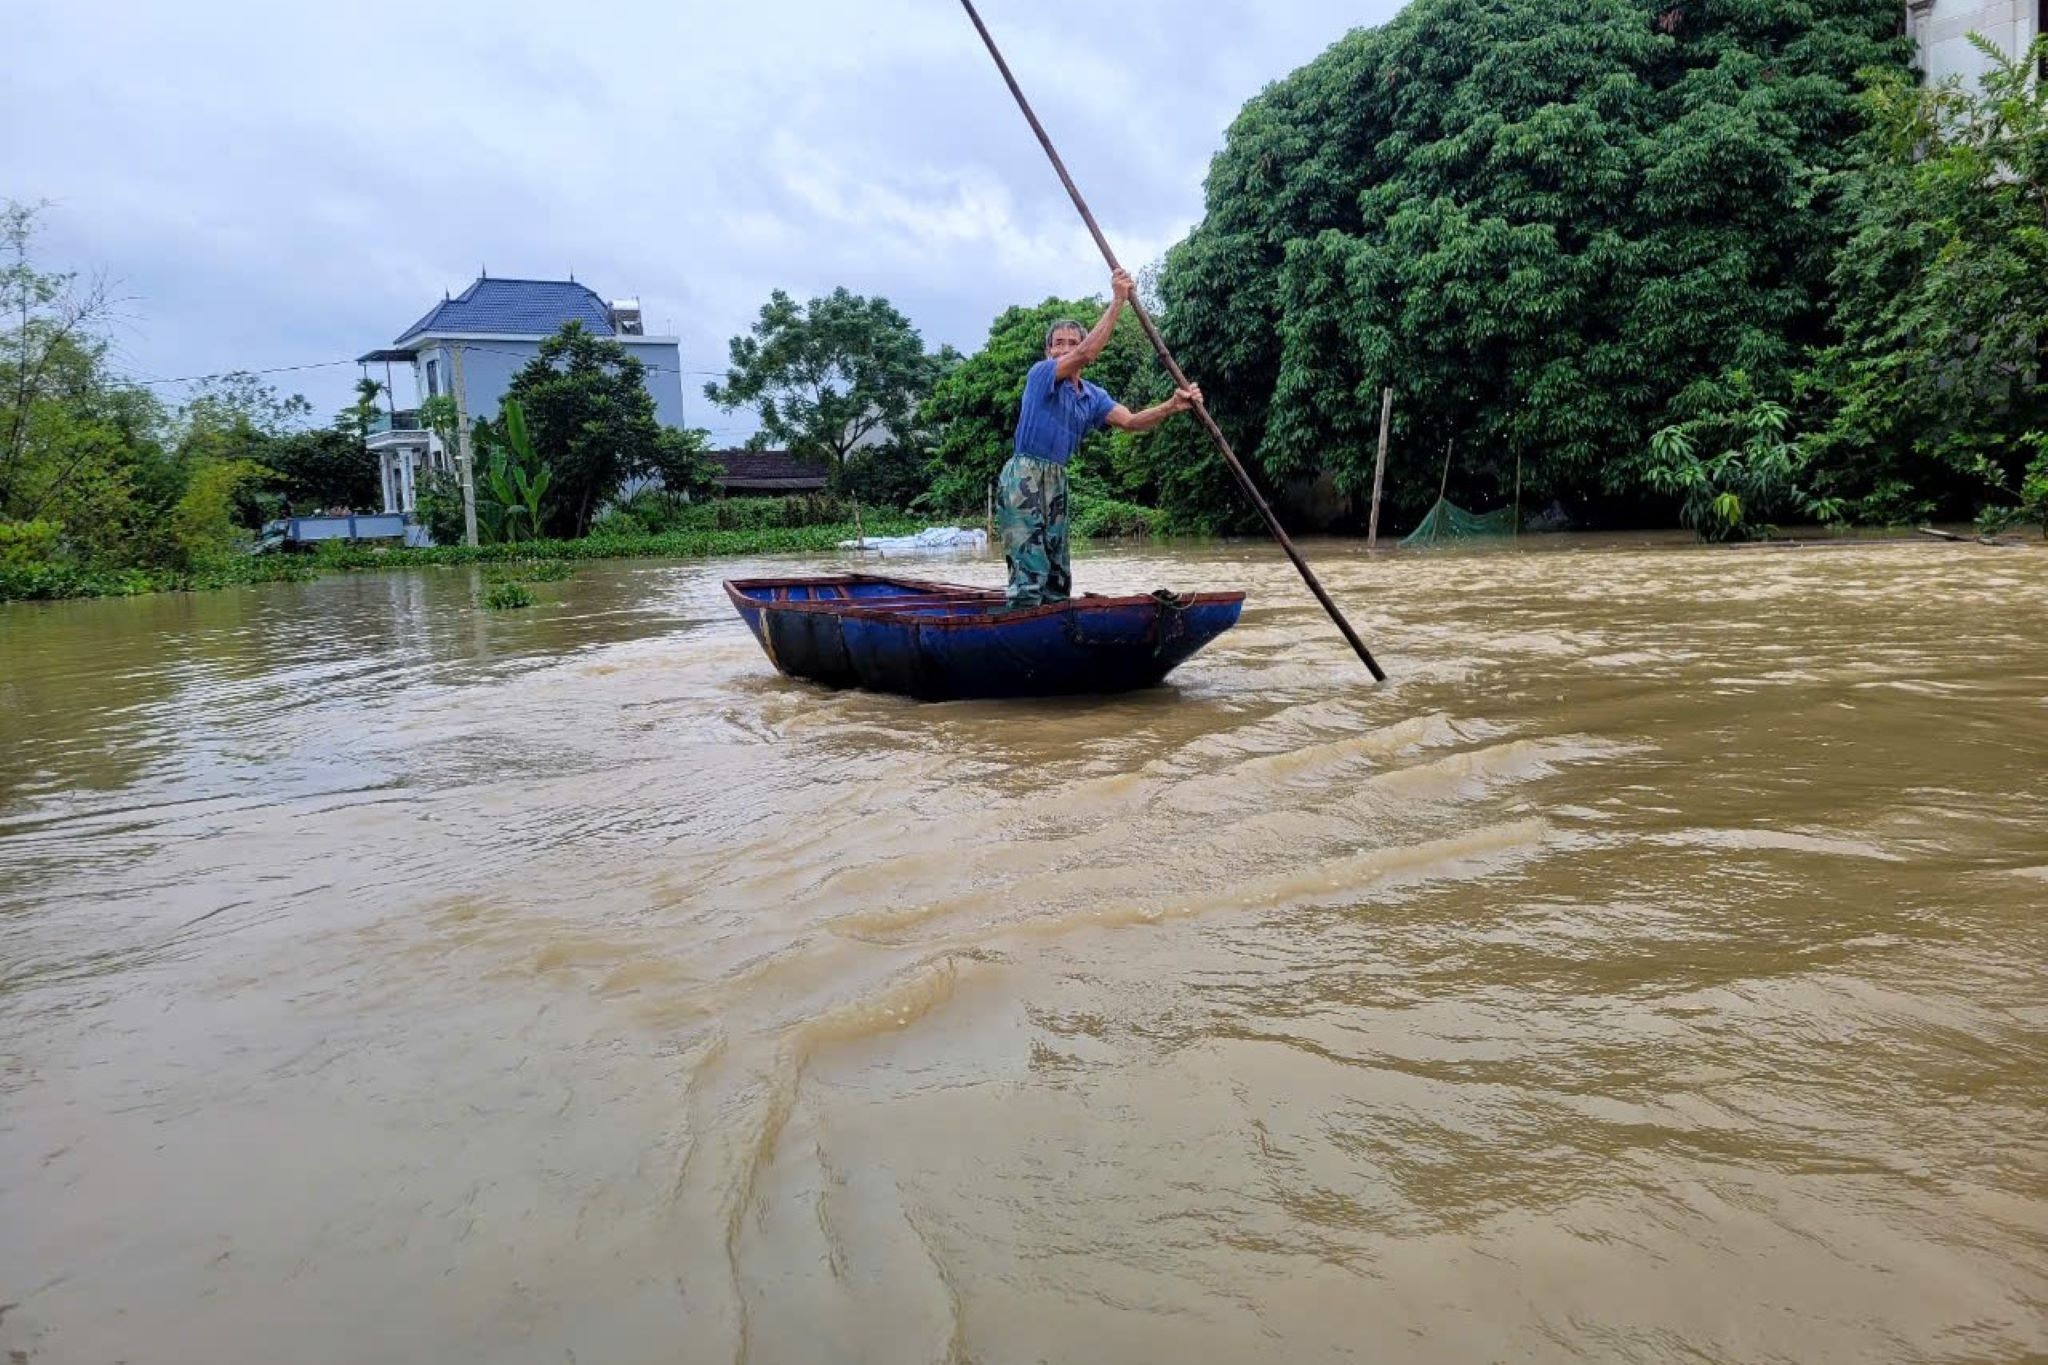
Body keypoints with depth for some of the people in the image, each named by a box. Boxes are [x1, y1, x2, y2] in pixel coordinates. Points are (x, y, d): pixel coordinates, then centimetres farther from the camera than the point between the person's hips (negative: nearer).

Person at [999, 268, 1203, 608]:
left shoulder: (1092, 396, 13)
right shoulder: (1041, 375, -7)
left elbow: (1130, 421, 0)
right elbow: (1086, 354, -23)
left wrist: (1172, 406, -16)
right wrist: (1117, 302, -24)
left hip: (1057, 482, 8)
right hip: (1025, 478, -8)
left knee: (1059, 580, 10)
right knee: (1030, 573, -17)